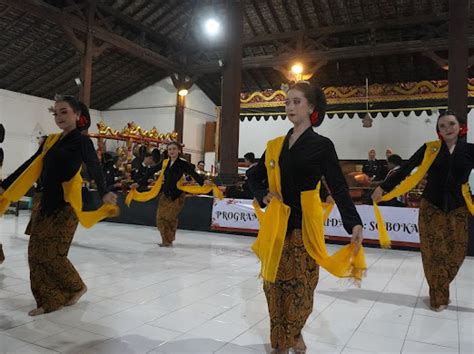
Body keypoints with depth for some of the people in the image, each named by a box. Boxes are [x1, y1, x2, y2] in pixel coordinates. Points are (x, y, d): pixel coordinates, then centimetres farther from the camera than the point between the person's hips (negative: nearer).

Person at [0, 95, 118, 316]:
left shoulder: (81, 141, -8)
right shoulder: (50, 141, 12)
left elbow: (95, 168, -23)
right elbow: (29, 166, 18)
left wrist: (104, 194, -40)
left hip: (65, 205, -7)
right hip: (46, 202, 7)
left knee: (51, 254, -4)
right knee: (36, 253, 7)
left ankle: (76, 287, 19)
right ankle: (49, 300, 20)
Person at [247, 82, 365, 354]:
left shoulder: (321, 145, -3)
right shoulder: (276, 145, 9)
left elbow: (339, 187, -11)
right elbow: (254, 177, 19)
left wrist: (354, 223, -25)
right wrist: (264, 195, -2)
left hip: (304, 225, -4)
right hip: (275, 226, 4)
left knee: (300, 286, 2)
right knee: (274, 284, 8)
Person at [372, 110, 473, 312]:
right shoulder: (430, 148, -1)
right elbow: (405, 169, -5)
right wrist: (383, 187, -10)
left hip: (457, 210, 1)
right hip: (430, 207, -1)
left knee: (456, 253, 2)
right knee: (433, 253, 0)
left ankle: (439, 293, 26)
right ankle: (439, 297, 17)